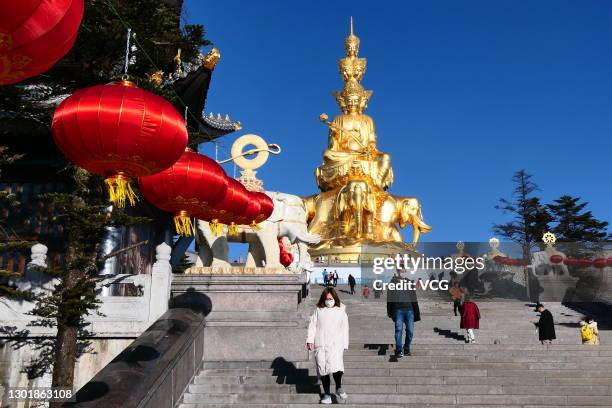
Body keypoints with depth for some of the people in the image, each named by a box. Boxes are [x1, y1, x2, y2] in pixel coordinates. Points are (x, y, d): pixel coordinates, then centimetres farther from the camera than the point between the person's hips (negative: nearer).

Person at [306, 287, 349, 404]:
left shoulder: (340, 310, 7)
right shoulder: (318, 310, 8)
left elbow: (345, 328, 10)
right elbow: (312, 325, 7)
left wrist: (344, 344, 7)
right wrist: (310, 340, -3)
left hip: (336, 344, -2)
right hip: (320, 345, 2)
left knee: (336, 366, -24)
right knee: (323, 369, 3)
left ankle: (339, 388, -4)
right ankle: (327, 394, 14)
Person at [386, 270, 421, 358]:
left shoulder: (410, 282, 16)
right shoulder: (394, 281, 9)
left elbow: (414, 298, 17)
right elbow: (390, 297, 6)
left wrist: (417, 313, 12)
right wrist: (389, 311, 0)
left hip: (409, 309, 3)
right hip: (398, 309, -3)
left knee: (410, 330, 0)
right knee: (399, 329, -10)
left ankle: (406, 349, 12)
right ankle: (399, 350, -9)